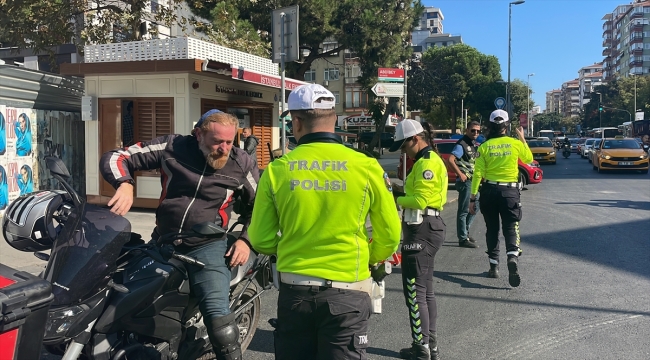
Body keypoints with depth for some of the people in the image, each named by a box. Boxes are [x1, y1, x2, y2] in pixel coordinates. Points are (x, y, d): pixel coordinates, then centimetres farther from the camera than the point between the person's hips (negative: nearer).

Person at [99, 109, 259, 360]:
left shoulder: (241, 163, -3)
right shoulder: (172, 147, -5)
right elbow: (115, 157, -2)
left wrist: (246, 239, -1)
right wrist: (125, 184, -23)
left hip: (207, 246, -2)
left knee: (217, 315, -22)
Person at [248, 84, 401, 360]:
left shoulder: (276, 170, -5)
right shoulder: (366, 166, -8)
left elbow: (261, 240, -1)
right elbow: (389, 236, -1)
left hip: (294, 291, 2)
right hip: (346, 293, -1)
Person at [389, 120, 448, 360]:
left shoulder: (427, 162, -15)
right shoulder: (428, 160, 17)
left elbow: (420, 200, -22)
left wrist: (396, 200, -9)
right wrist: (401, 192, 2)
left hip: (421, 230, -11)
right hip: (427, 227, 11)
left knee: (414, 291, -3)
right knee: (425, 290, 17)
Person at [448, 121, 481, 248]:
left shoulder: (476, 145, 14)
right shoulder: (462, 145, -13)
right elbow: (451, 160, -26)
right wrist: (460, 174, -24)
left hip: (473, 180, 10)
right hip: (465, 181, -9)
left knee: (474, 207, 19)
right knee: (464, 210, -5)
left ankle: (465, 232, 31)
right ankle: (463, 239, 0)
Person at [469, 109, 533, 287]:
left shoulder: (484, 147, -5)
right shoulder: (516, 143, -3)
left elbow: (478, 173, -7)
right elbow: (528, 159, 17)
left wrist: (473, 198, -2)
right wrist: (523, 139, 26)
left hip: (489, 191, 0)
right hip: (510, 191, 0)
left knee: (492, 229, 13)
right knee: (510, 227, 4)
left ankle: (494, 266, 18)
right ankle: (512, 257, -23)